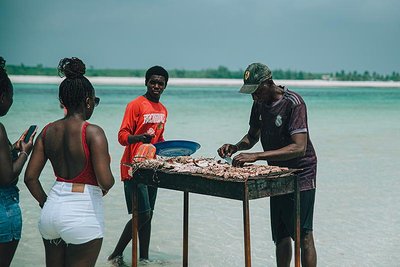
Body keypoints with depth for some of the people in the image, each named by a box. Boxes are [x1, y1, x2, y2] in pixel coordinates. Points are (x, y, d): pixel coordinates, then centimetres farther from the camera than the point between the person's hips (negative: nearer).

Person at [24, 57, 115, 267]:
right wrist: (105, 187, 1)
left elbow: (30, 177, 4)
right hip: (82, 214, -6)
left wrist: (46, 204, 15)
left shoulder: (48, 131, 3)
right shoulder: (92, 132, -14)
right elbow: (105, 181, -21)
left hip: (52, 210, 6)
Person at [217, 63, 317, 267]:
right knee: (280, 236, 12)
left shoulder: (293, 103, -20)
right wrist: (236, 147, -6)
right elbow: (252, 136, 17)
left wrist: (256, 156, -33)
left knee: (303, 235, -7)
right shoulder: (259, 104, 4)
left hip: (301, 174, -7)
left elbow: (299, 148, -29)